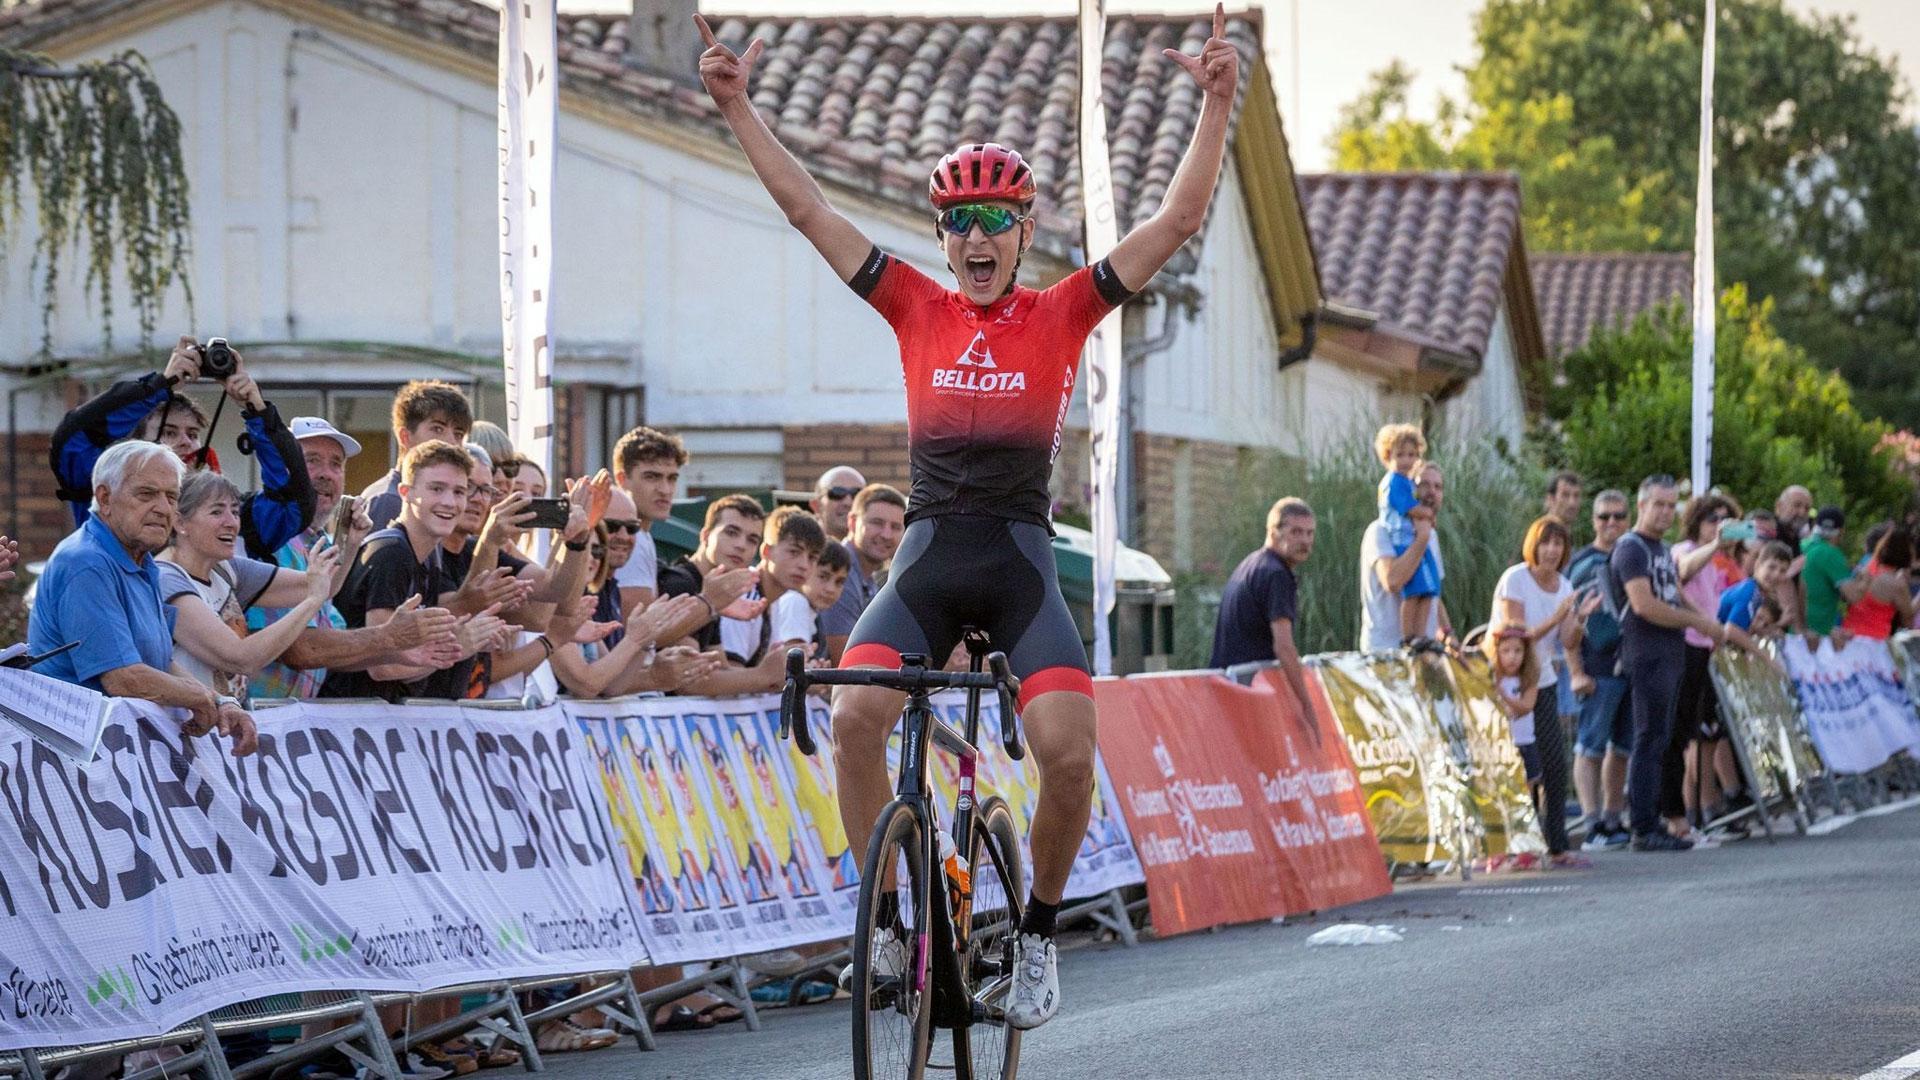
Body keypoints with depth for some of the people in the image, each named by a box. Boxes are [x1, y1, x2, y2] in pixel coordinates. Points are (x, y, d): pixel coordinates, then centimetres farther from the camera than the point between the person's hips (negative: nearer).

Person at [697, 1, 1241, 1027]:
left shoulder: (1061, 313, 4)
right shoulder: (915, 308, 9)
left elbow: (1179, 218, -2)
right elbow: (806, 207, 7)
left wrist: (1216, 104, -10)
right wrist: (737, 107, 2)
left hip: (1022, 563, -1)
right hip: (928, 557, 1)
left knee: (1069, 752, -19)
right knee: (854, 716, -24)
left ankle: (1038, 931, 6)